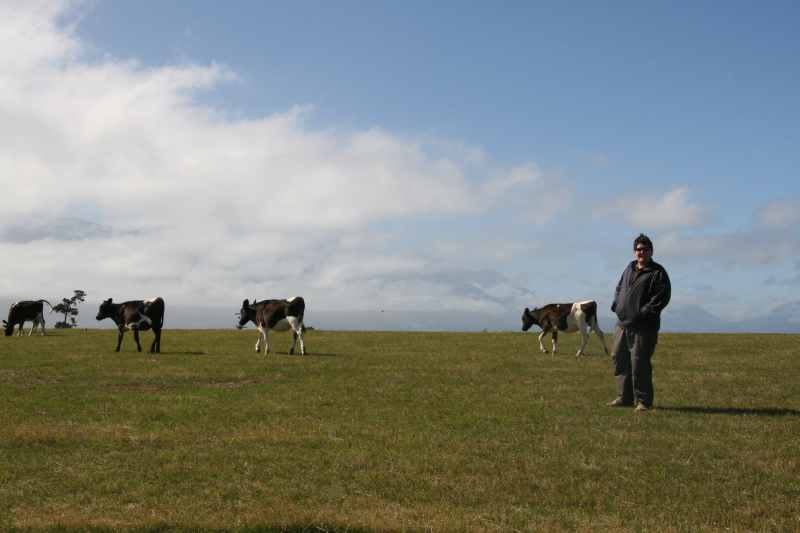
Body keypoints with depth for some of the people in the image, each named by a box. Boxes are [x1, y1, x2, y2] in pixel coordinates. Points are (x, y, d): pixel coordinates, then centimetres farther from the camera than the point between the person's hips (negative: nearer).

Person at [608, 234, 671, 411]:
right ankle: (625, 397, 21)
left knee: (639, 362, -8)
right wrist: (616, 304, 11)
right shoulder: (630, 268, 17)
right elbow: (619, 288, 28)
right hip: (623, 324, 8)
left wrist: (644, 312, -19)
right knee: (619, 359, 11)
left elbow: (662, 297, -13)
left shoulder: (658, 273, -5)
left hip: (644, 327, -8)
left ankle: (643, 401, 2)